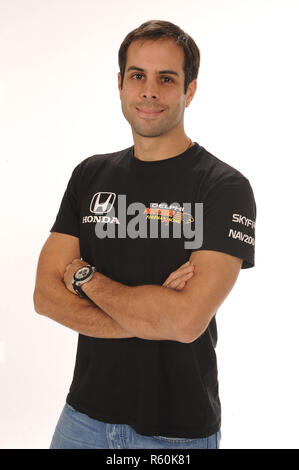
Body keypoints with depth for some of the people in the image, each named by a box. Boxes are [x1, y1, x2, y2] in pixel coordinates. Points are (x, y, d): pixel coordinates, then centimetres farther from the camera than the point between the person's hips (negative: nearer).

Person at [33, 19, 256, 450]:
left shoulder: (225, 187, -14)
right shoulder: (90, 175, 1)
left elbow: (186, 321, -25)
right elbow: (46, 295, -6)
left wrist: (86, 276, -12)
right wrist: (151, 319, -18)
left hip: (177, 431, -3)